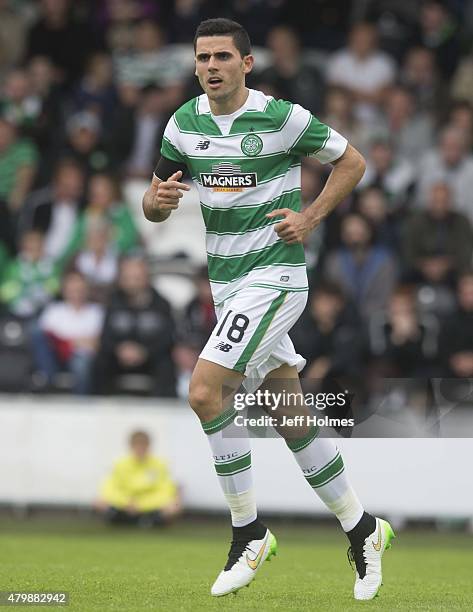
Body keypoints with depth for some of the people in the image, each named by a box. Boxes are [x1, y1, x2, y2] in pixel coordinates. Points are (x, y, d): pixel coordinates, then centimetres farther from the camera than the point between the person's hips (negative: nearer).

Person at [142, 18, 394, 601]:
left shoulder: (282, 117, -11)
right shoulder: (184, 123, 4)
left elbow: (351, 162, 2)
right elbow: (154, 206, 11)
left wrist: (311, 217, -9)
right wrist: (157, 199, -12)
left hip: (274, 277, -6)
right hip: (226, 284, 6)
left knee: (205, 391, -20)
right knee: (291, 416, 10)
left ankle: (247, 534, -9)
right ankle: (362, 529, 22)